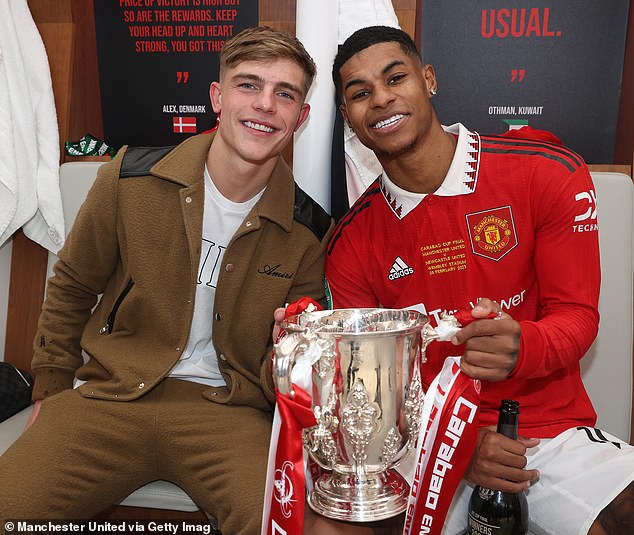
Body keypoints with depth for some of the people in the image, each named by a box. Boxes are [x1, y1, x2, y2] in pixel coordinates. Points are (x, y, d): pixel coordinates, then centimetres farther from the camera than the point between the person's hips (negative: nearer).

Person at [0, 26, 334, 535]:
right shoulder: (131, 177, -4)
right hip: (113, 395, 1)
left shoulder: (310, 231, -3)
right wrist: (51, 389, 13)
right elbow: (73, 287, 12)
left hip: (226, 411, 0)